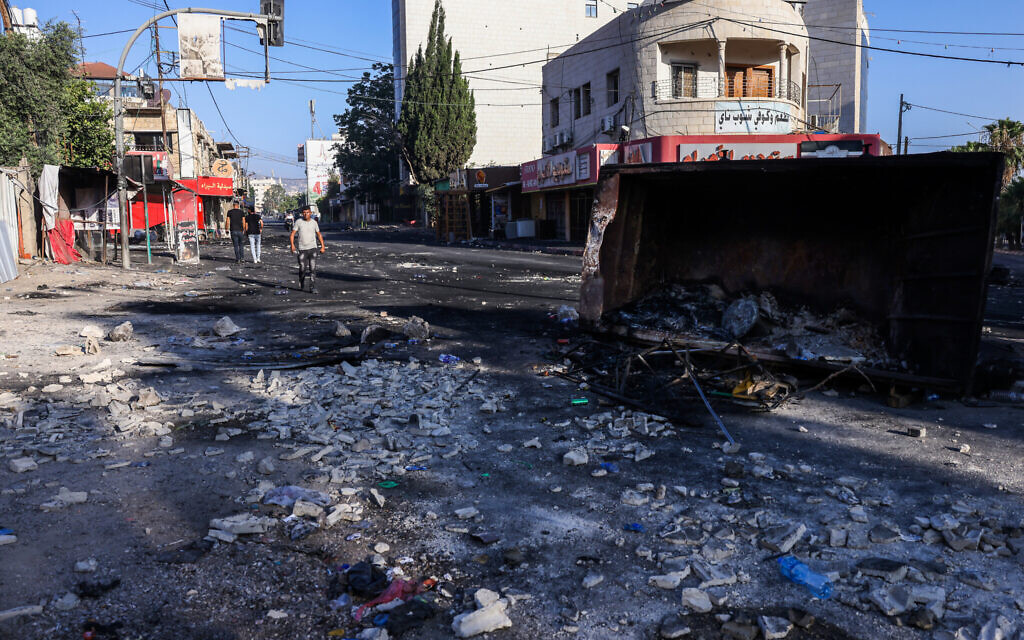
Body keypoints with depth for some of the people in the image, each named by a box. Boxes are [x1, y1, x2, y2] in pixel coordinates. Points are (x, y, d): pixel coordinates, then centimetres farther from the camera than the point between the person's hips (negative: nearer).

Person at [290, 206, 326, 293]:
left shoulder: (314, 222, 5)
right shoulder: (298, 222, -1)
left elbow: (319, 234, 16)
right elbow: (292, 234, -1)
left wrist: (323, 246, 8)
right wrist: (292, 245, -15)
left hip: (312, 248, 1)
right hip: (302, 249, -1)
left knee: (313, 268, -8)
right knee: (302, 268, 4)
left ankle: (313, 288, -8)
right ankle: (301, 285, 28)